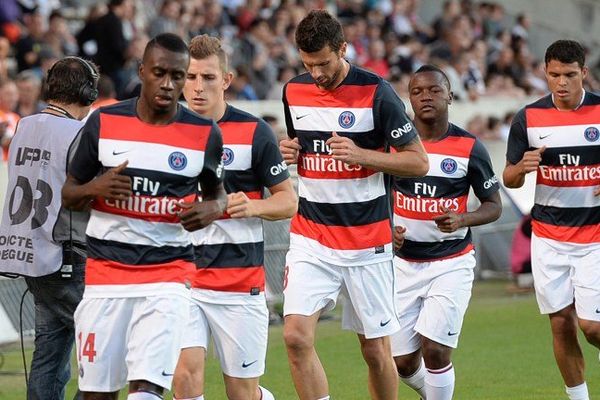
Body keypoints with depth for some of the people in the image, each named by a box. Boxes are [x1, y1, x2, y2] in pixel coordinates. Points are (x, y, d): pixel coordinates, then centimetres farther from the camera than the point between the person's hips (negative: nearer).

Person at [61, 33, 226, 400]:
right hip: (105, 271, 1)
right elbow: (69, 194, 11)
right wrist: (95, 188, -11)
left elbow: (217, 191, 18)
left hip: (169, 274, -1)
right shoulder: (103, 123, 2)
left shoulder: (205, 134, 1)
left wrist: (211, 209, -6)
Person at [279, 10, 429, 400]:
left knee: (376, 350, 3)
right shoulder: (294, 91, 5)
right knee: (297, 335, -14)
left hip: (367, 243, -3)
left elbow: (418, 162, -7)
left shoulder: (375, 92, -10)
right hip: (311, 239, 3)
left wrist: (361, 154, -21)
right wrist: (289, 153, 0)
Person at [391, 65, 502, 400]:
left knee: (435, 351, -16)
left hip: (451, 263, -2)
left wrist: (462, 220, -18)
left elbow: (494, 206, 2)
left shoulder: (469, 148, -5)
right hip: (404, 262, 3)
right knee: (403, 362, 4)